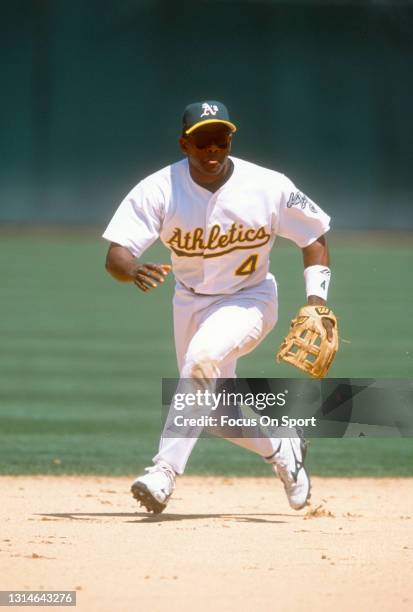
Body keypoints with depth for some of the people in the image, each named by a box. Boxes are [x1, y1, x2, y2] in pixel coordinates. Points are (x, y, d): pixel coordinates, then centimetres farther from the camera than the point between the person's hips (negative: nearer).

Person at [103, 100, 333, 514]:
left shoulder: (269, 187, -18)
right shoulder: (158, 190, -19)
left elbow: (314, 235, -4)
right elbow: (115, 254, -25)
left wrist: (316, 301, -15)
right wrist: (134, 271, -50)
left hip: (248, 299, -3)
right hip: (190, 303, 4)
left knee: (202, 357, -33)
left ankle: (166, 470, -35)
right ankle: (282, 451, 40)